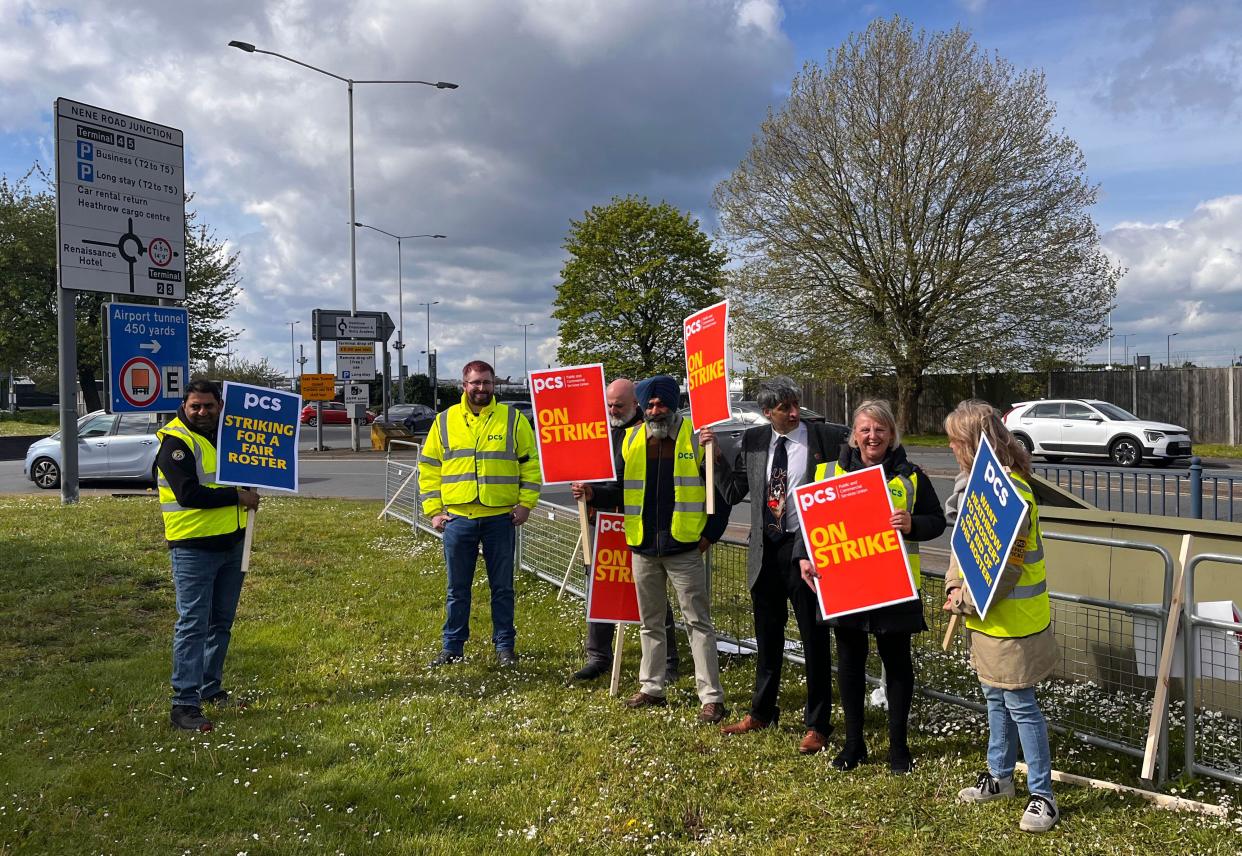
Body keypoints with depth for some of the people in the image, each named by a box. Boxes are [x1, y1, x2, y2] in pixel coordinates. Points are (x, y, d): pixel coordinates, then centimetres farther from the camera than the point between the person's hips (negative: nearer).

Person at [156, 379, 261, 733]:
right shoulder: (176, 441, -12)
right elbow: (189, 493, -23)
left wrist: (249, 492, 1)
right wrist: (237, 497, -16)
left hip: (231, 543, 8)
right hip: (193, 547, -8)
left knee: (222, 622, 15)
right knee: (193, 625, -6)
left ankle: (211, 689, 28)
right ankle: (185, 705, -1)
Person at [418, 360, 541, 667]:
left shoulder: (513, 419, 2)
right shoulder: (444, 422, 6)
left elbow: (531, 462, 3)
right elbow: (428, 468, 9)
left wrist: (525, 503, -5)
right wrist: (433, 510, 1)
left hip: (500, 518, -1)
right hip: (457, 518, 1)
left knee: (502, 587, 8)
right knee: (457, 589, 10)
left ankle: (505, 646, 20)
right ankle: (452, 647, 23)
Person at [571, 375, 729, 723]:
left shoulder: (696, 437, -6)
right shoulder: (631, 441, 6)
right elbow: (620, 492, 12)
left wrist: (710, 534, -9)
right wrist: (592, 494, -5)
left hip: (684, 549, -5)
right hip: (643, 549, 5)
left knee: (698, 622, -1)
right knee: (650, 622, 16)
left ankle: (711, 697, 4)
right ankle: (651, 688, 29)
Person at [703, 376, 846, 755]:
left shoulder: (826, 437, -8)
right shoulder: (752, 440, 5)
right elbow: (733, 492, 8)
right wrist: (715, 454, 0)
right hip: (765, 549, 4)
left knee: (814, 638, 5)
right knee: (767, 637, 19)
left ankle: (817, 724, 21)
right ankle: (761, 712, 37)